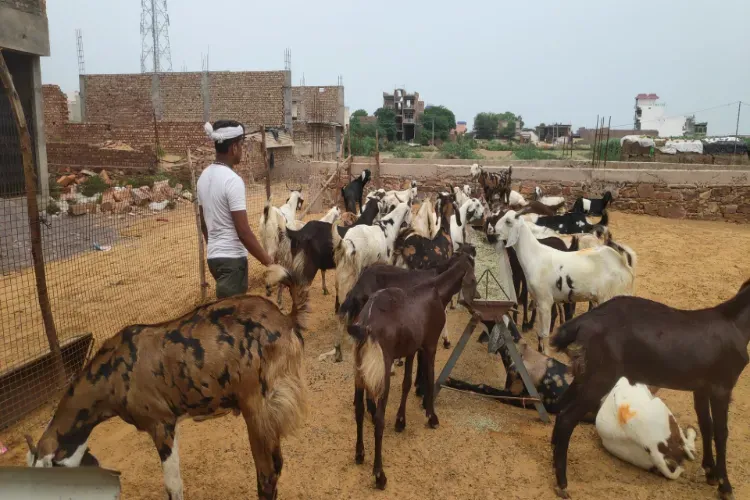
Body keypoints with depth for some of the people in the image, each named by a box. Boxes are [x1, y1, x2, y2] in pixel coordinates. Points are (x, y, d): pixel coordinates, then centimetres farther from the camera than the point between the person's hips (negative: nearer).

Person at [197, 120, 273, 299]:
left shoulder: (205, 176, 8)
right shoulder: (232, 180, -18)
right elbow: (244, 232, -21)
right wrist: (269, 262, -15)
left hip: (214, 256, 9)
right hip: (232, 258, -9)